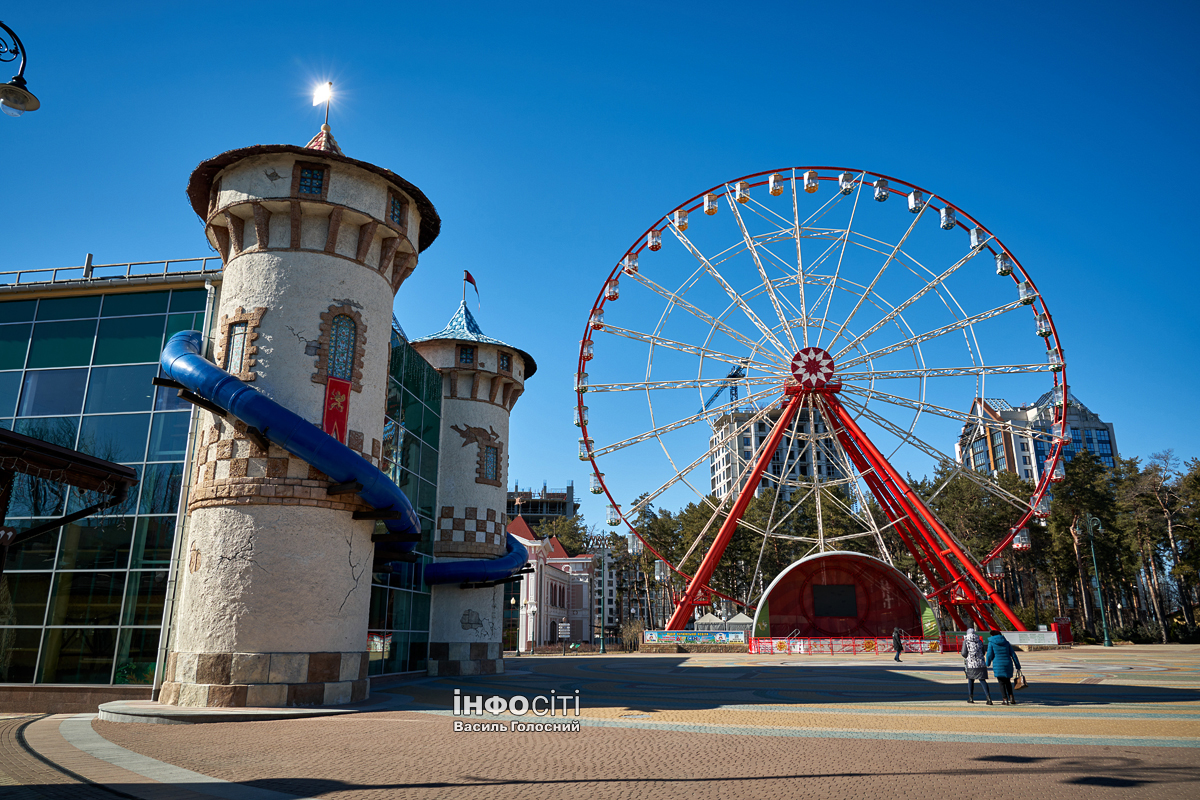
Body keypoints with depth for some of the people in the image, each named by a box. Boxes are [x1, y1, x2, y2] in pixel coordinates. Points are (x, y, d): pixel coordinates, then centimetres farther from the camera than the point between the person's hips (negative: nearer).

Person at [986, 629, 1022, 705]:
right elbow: (1013, 654, 7)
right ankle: (1011, 698, 8)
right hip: (1008, 664, 4)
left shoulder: (991, 643, 0)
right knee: (1007, 681, 19)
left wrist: (988, 663, 12)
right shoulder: (1006, 642, 10)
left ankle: (1005, 699, -6)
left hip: (998, 665, -4)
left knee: (1001, 683, 2)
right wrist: (1018, 665, 10)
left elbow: (989, 655, -5)